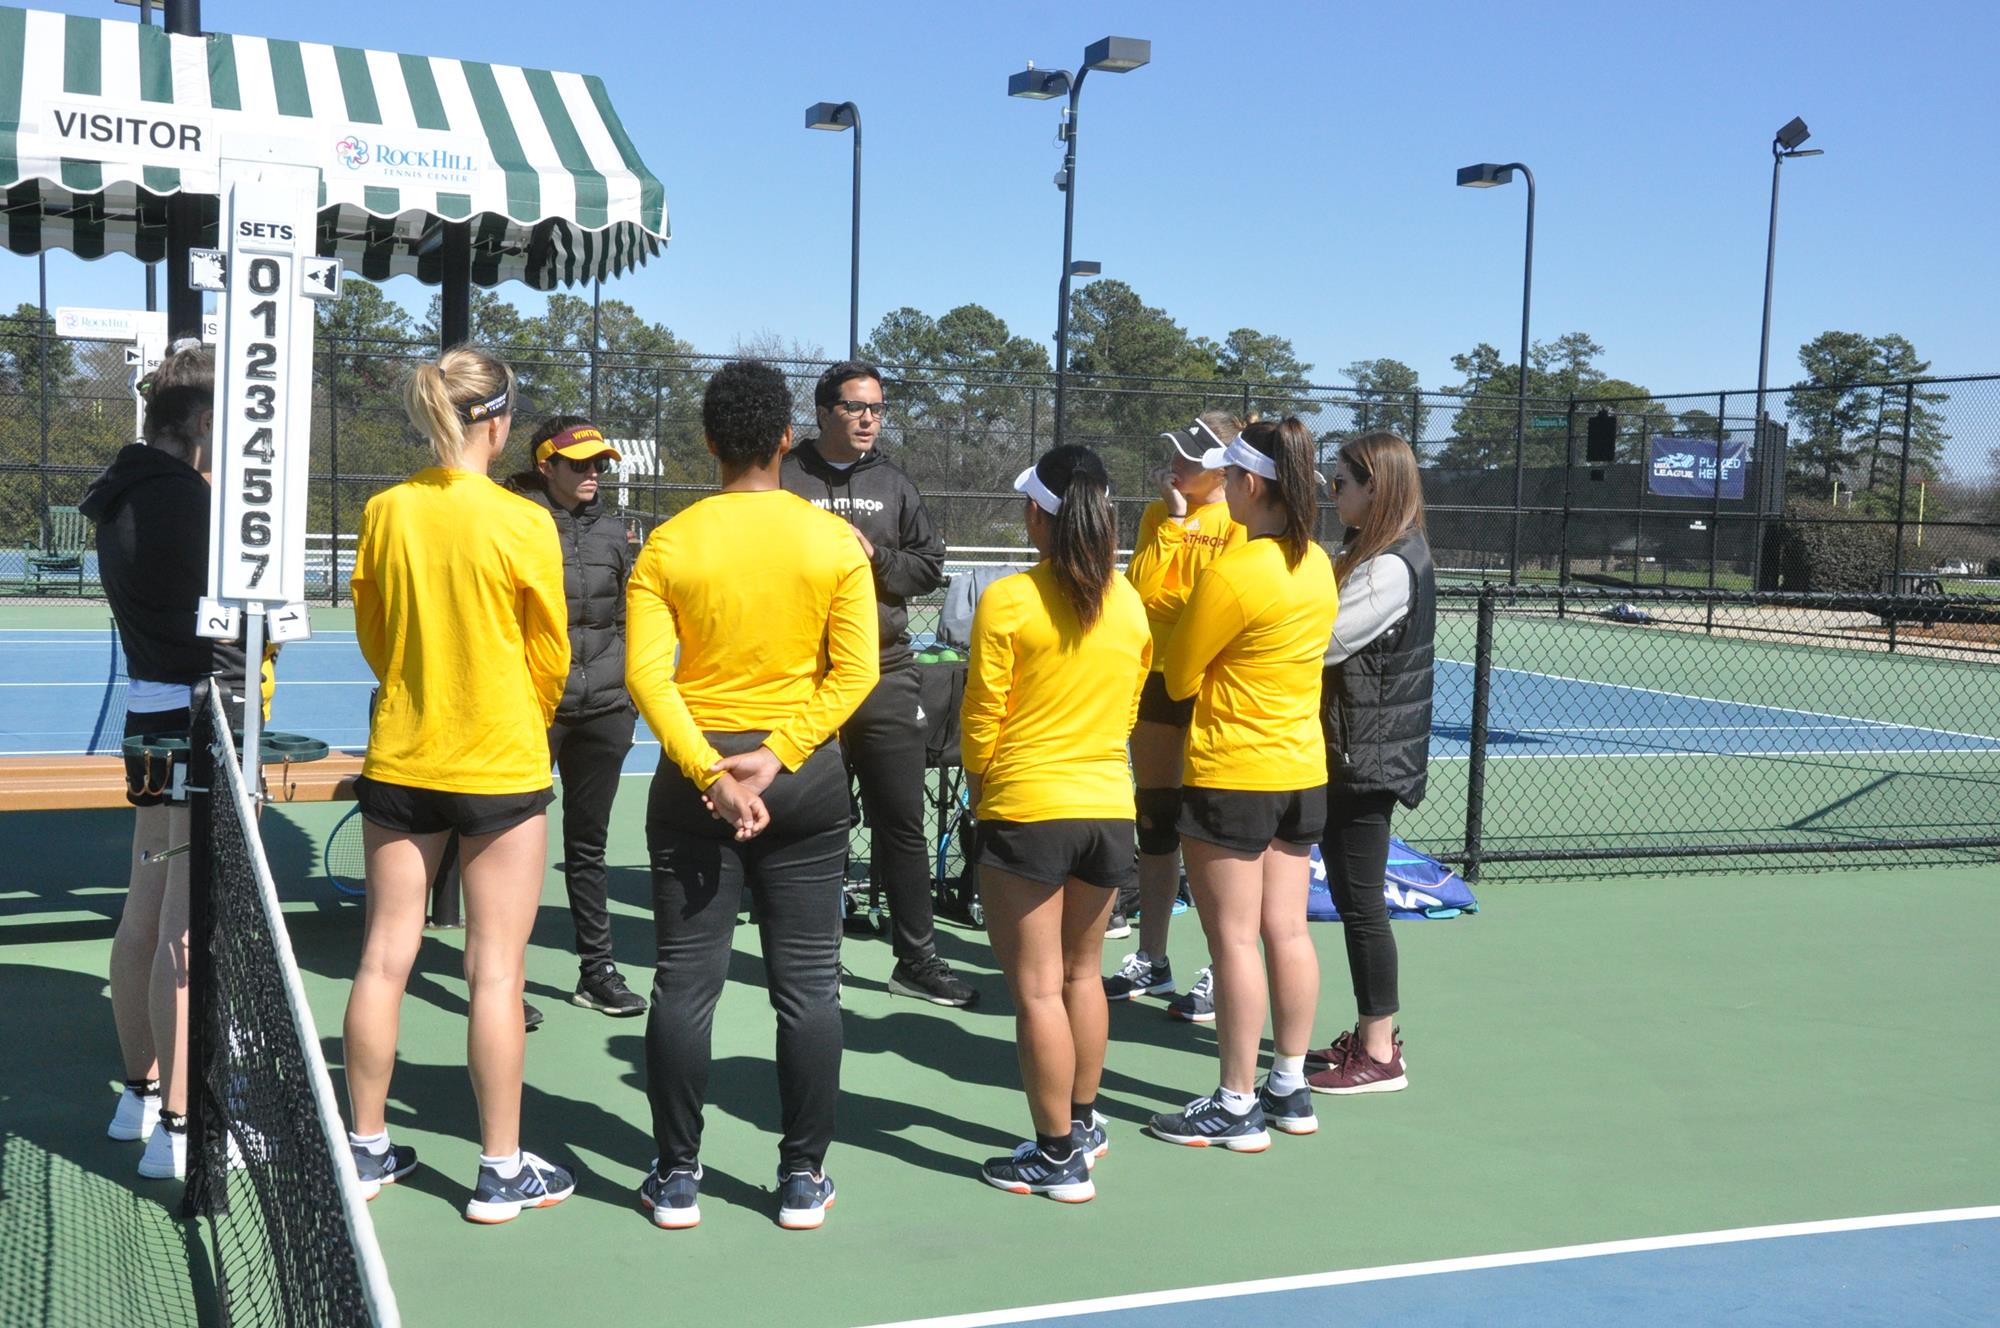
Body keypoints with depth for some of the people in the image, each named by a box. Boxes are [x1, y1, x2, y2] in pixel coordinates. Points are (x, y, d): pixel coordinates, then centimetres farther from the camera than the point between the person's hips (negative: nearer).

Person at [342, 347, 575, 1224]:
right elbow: (551, 656, -3)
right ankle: (503, 1171, 11)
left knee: (384, 958, 11)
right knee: (496, 971, 2)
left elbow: (372, 636, 11)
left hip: (400, 758, 4)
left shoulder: (384, 512, -1)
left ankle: (366, 1149, 22)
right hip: (501, 768, -4)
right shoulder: (522, 523, -13)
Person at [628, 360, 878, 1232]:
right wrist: (776, 757, -10)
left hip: (695, 775, 0)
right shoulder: (834, 541, -3)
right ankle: (803, 1177, 14)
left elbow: (646, 676, -11)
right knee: (807, 985, 8)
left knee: (685, 982, 7)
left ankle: (677, 1177, 15)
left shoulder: (668, 545, -3)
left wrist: (709, 773, -14)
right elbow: (855, 670, -10)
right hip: (806, 775, 0)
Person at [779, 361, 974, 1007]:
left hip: (885, 673, 3)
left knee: (902, 820, 6)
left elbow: (930, 565, 8)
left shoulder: (894, 484, 12)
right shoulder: (785, 479, 0)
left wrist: (874, 556, -8)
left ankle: (916, 957, 15)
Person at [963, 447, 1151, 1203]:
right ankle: (1083, 1123, 34)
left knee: (1038, 988, 2)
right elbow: (1128, 710, 10)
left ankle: (1059, 1158, 8)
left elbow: (981, 722, -8)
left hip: (1026, 810, -5)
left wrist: (982, 789, 9)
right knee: (1082, 974, 20)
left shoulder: (1008, 601, -13)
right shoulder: (1129, 603, 2)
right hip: (1109, 807, 6)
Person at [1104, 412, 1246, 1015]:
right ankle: (1151, 960, 24)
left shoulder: (1239, 521, -9)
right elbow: (1140, 587, -3)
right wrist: (1172, 521, -6)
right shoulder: (1158, 515, 9)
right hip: (1153, 679, 6)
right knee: (1155, 822, 13)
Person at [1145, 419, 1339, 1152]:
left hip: (1232, 776, -7)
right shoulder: (1317, 565, 4)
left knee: (1234, 940, 0)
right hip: (1303, 770, 8)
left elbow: (1178, 676, -9)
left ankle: (1237, 1108, 7)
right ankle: (1289, 1089, 22)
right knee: (1287, 931, 13)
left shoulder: (1231, 571, -19)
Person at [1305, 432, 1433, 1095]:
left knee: (1360, 903, -2)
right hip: (1357, 753, 10)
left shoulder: (1390, 568, -20)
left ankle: (1379, 1056, 7)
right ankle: (1373, 1034, 27)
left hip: (1367, 759, -10)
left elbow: (1317, 640, -23)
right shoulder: (1376, 555, 12)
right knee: (1356, 899, 16)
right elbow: (1326, 633, 11)